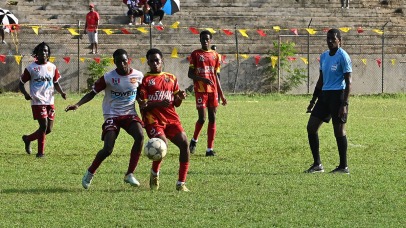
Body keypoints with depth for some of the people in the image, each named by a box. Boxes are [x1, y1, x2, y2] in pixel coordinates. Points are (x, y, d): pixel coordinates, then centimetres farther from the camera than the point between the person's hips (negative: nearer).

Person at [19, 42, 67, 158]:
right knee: (44, 125, -13)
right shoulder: (31, 68, -3)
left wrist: (61, 92, -2)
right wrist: (26, 94, -20)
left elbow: (56, 83, 19)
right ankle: (41, 152, 1)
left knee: (49, 129, 6)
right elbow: (21, 83, 0)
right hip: (38, 101, -5)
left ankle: (28, 138, 30)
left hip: (50, 101, 5)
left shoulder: (52, 67, 9)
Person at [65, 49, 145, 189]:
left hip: (130, 114, 2)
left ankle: (129, 175, -16)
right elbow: (92, 93, -2)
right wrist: (78, 105, -15)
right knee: (108, 149, -17)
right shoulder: (108, 78, -8)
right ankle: (90, 173, 12)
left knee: (140, 136, -27)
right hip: (112, 116, -2)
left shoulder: (138, 76, 0)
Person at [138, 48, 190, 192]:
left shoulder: (171, 78, 18)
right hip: (153, 119, -5)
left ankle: (181, 183, -7)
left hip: (171, 118, 5)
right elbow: (143, 106, -5)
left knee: (184, 143, -14)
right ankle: (154, 175, 3)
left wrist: (180, 98, -4)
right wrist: (159, 104, -21)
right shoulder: (145, 80, 3)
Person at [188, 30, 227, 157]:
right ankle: (194, 140, 16)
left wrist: (221, 94, 14)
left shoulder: (215, 55, 12)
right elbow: (190, 74, -3)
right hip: (200, 90, -4)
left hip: (213, 90, 4)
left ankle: (210, 148, 3)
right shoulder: (196, 54, 0)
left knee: (212, 118, 0)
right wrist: (203, 79, -22)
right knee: (202, 118, -11)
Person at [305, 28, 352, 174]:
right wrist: (313, 101, 19)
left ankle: (343, 166, 5)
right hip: (324, 94, 8)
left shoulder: (343, 57, -9)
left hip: (338, 95, -8)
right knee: (311, 127, 3)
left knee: (339, 130, -4)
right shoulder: (324, 56, 14)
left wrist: (344, 104, -19)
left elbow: (348, 82, -12)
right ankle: (317, 164, 9)